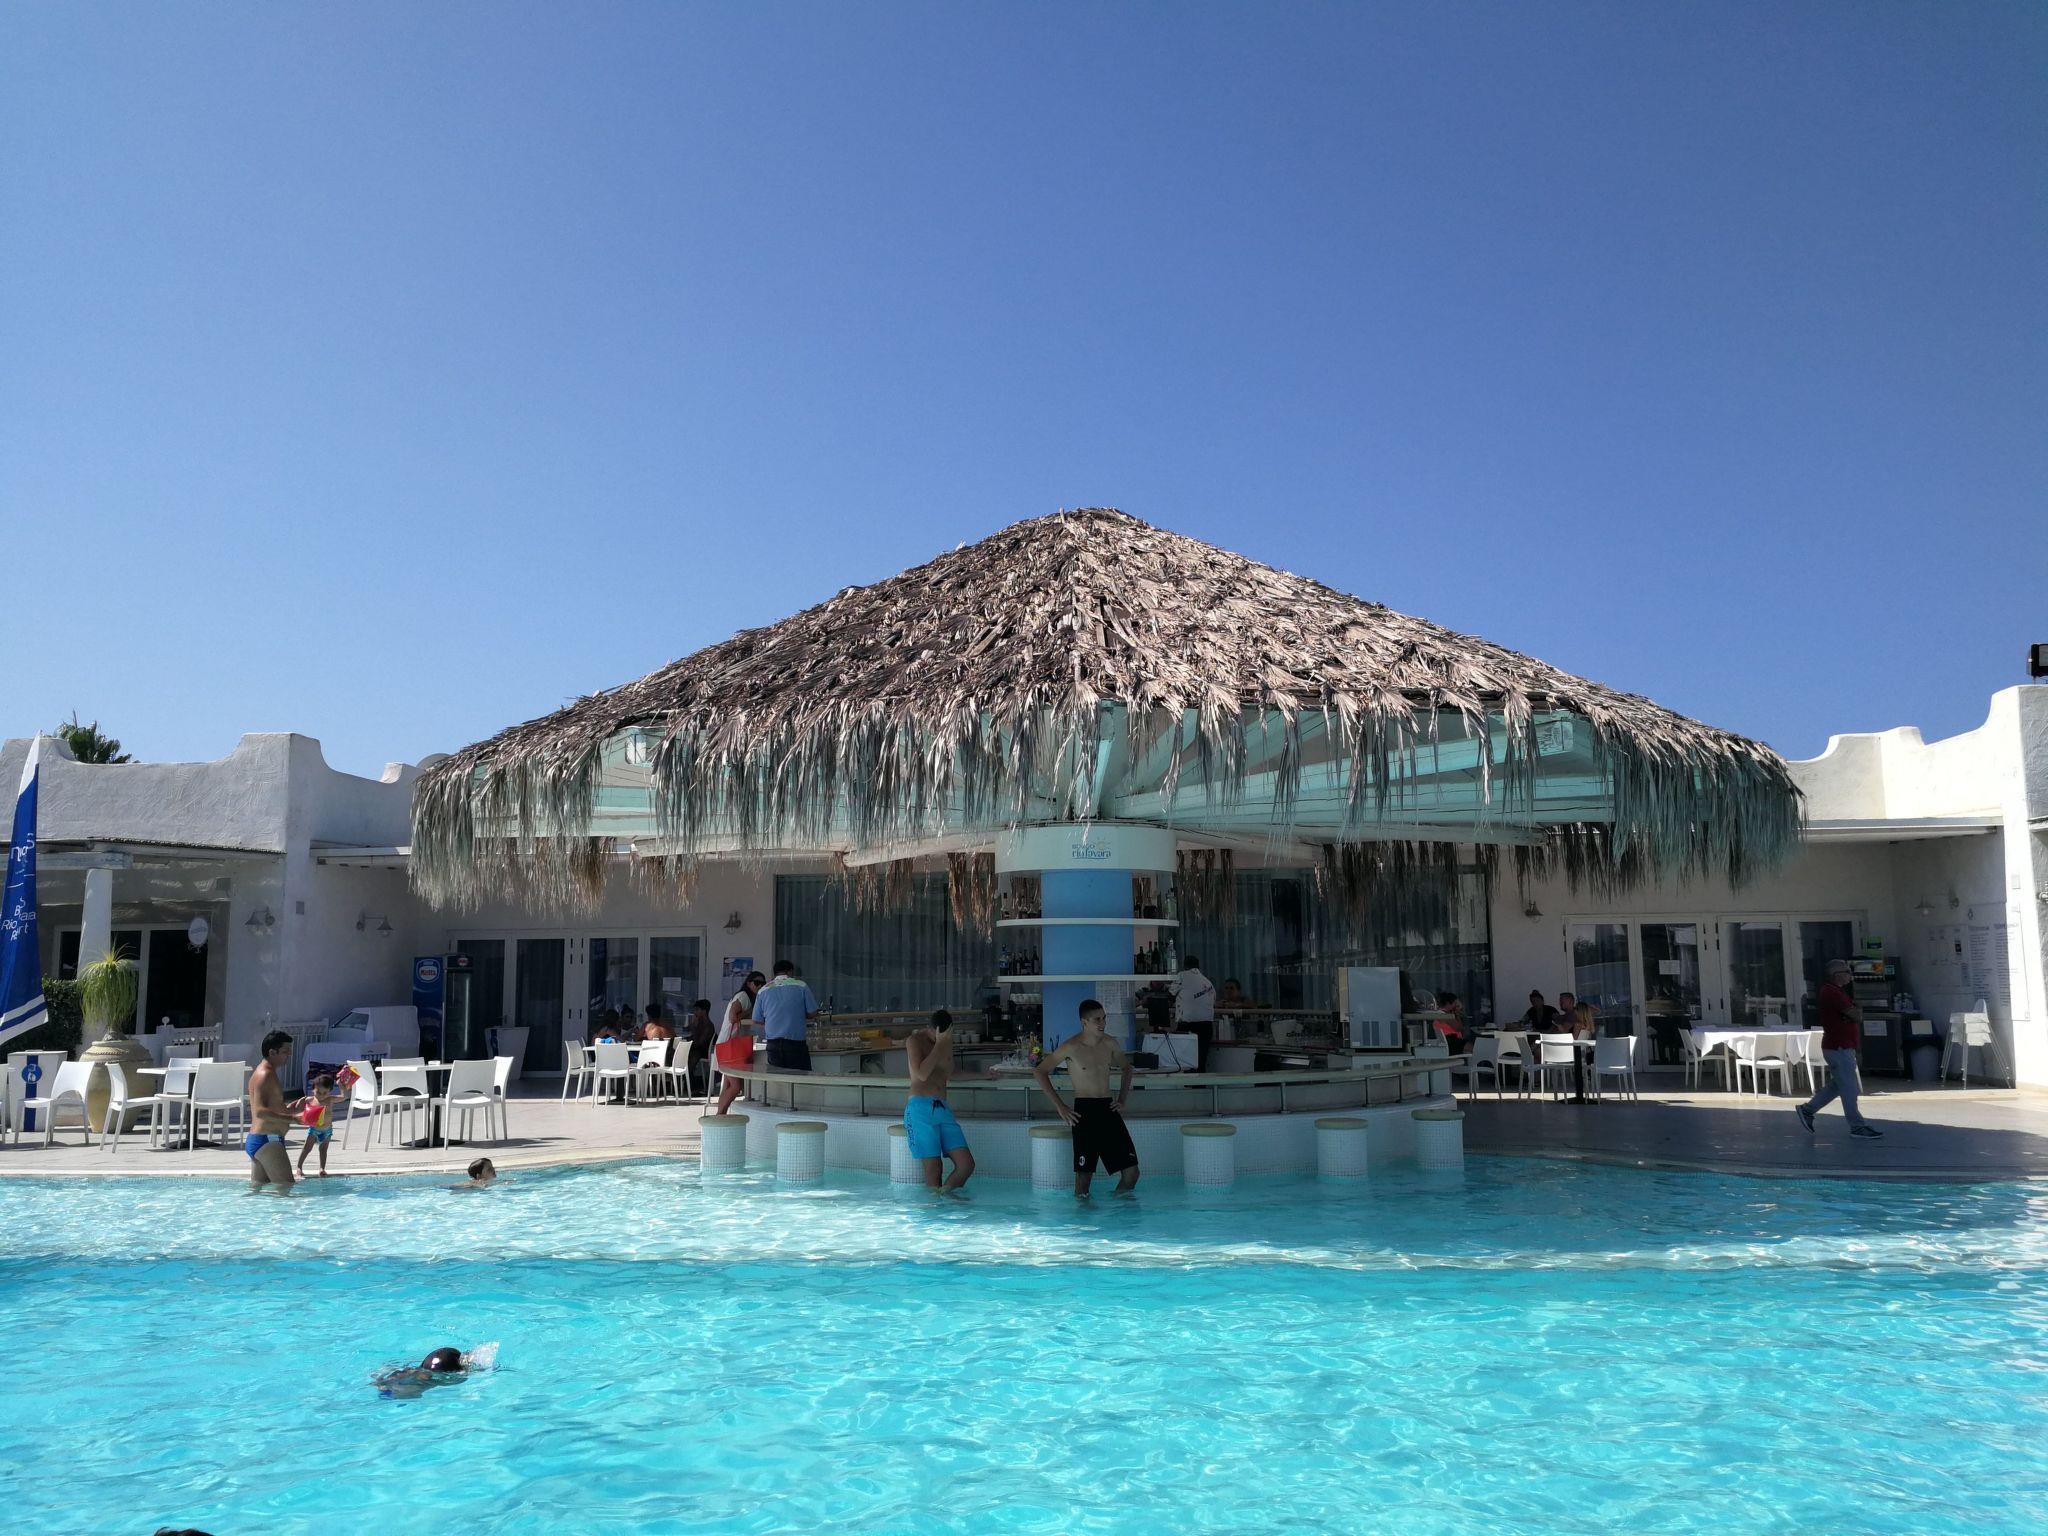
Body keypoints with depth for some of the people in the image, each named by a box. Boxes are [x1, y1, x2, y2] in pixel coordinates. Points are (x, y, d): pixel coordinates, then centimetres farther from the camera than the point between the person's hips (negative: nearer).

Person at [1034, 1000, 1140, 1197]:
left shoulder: (1109, 1044, 8)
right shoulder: (1071, 1047, -7)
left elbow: (1126, 1067, 26)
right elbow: (1041, 1071, -1)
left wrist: (1122, 1099, 14)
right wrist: (1060, 1106, -5)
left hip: (1108, 1109, 5)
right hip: (1084, 1110, -5)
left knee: (1131, 1171, 2)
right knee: (1084, 1173, -6)